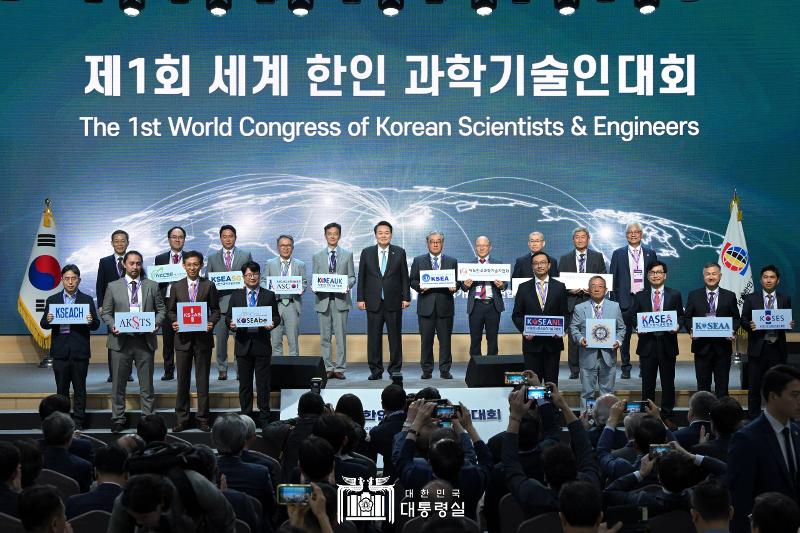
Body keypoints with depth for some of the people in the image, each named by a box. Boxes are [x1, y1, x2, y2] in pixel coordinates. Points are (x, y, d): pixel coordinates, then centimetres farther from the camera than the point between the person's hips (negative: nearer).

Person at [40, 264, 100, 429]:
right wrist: (48, 320, -15)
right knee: (61, 389, 7)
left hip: (80, 352, -1)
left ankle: (78, 422, 9)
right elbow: (43, 324, 6)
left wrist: (91, 321, -19)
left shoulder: (87, 300, 5)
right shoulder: (52, 300, 8)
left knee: (80, 389, 4)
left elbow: (96, 324, 2)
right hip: (60, 351, 1)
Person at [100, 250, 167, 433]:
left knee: (146, 383, 6)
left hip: (145, 340, 1)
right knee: (118, 383, 5)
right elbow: (106, 312, 5)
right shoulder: (113, 287, 5)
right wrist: (112, 326, -13)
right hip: (121, 340, -1)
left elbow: (161, 309, 9)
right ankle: (118, 419, 14)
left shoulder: (152, 286, 8)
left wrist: (156, 323, -9)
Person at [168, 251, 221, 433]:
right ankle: (181, 419, 11)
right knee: (182, 380, 5)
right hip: (183, 338, 1)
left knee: (203, 380, 4)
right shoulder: (176, 286, 7)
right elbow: (171, 310, 11)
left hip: (203, 337, -1)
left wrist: (211, 323, -13)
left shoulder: (209, 286, 4)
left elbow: (215, 310, 5)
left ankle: (203, 419, 10)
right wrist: (174, 322, -9)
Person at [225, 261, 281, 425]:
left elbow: (276, 316, 6)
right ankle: (246, 415, 15)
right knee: (244, 382, 7)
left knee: (263, 381, 2)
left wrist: (272, 323, -16)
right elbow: (228, 316, 8)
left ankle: (264, 415, 9)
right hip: (243, 344, 1)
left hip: (262, 343, -1)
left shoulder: (269, 295, 7)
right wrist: (231, 324, -14)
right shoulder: (236, 295, 8)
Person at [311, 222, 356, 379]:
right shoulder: (317, 257, 13)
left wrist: (348, 285, -13)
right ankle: (327, 368, 8)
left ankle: (340, 369, 1)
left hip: (341, 300, -1)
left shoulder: (347, 255, 11)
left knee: (341, 336, -3)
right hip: (323, 300, 1)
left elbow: (352, 277, 8)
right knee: (325, 337, 2)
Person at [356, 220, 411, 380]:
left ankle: (395, 369, 11)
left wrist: (406, 297, -1)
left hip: (394, 302, 0)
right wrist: (361, 299, 1)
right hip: (373, 302, 1)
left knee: (395, 336, 3)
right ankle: (375, 370, 8)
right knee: (374, 337, 2)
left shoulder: (399, 252, 5)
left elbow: (404, 277, 5)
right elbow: (361, 277, 6)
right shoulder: (367, 253, 6)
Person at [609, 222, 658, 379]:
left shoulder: (650, 253, 10)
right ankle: (625, 368, 9)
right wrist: (614, 300, -1)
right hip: (625, 300, 0)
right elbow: (612, 278, 6)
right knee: (625, 335, 1)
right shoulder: (618, 254, 8)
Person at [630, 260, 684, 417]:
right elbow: (632, 316, 8)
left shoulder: (674, 295, 7)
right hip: (647, 343, 0)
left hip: (667, 343, 0)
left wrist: (677, 325, -13)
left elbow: (681, 316, 8)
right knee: (647, 382, 4)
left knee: (668, 381, 5)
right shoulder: (640, 296, 8)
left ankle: (667, 413, 14)